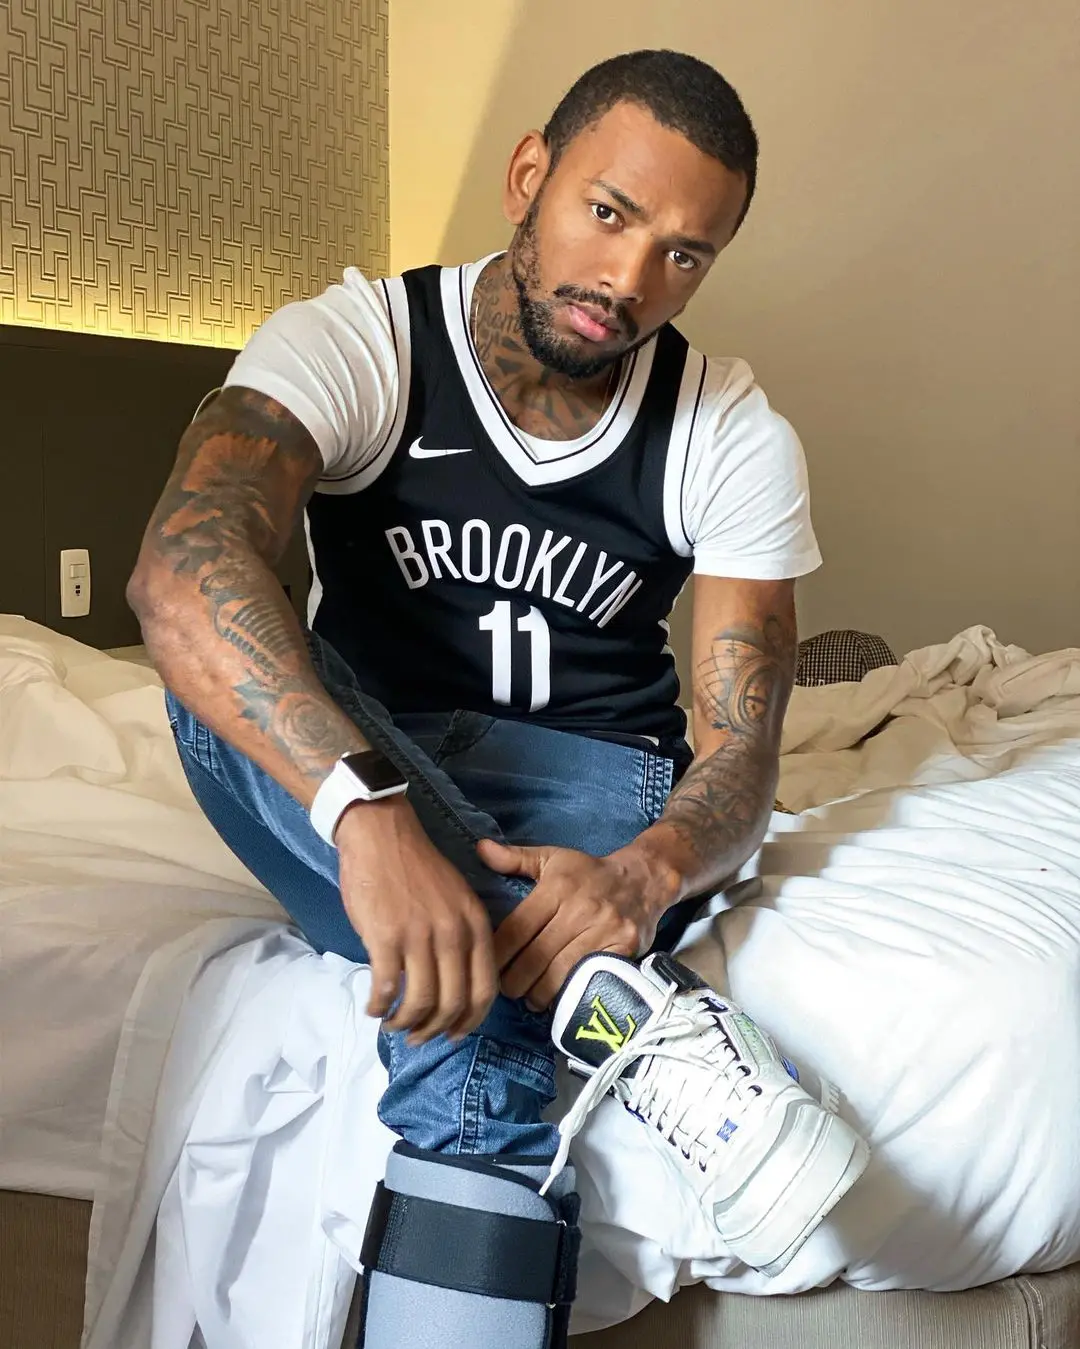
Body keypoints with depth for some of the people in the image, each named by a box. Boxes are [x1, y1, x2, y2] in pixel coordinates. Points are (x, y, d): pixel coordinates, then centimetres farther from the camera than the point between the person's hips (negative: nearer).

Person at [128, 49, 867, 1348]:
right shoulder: (354, 342, -12)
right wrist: (371, 810, -50)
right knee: (229, 662, -34)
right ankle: (635, 1014, -35)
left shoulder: (737, 440, -6)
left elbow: (737, 754, -10)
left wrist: (646, 874, -35)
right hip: (354, 761, 1)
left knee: (473, 1033, -34)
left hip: (587, 787, 0)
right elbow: (181, 568, -33)